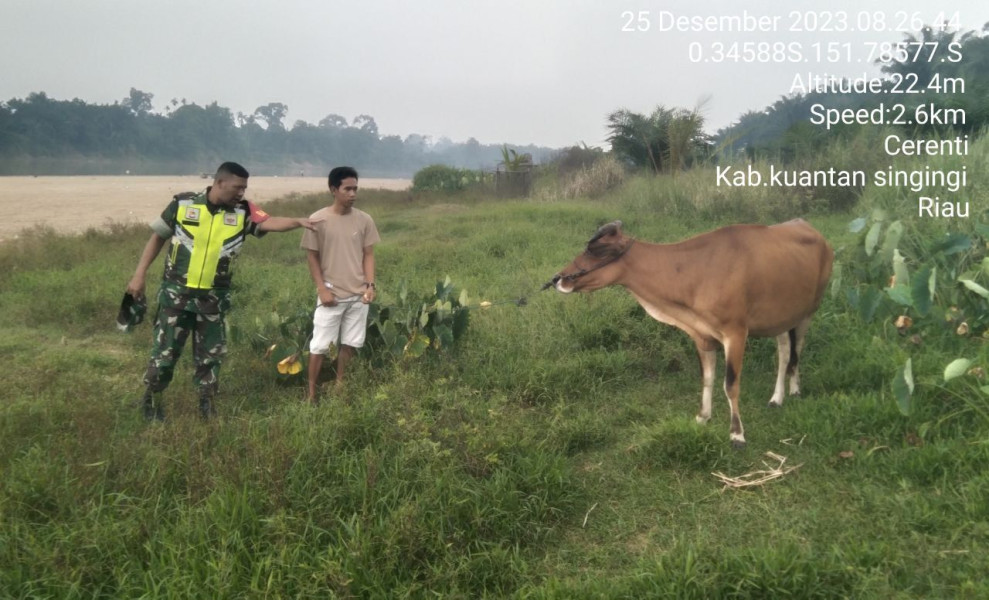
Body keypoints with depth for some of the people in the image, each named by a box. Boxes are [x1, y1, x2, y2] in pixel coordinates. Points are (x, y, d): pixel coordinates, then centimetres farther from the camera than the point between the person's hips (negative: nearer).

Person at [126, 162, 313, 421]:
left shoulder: (242, 212, -5)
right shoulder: (183, 203, -8)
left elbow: (269, 222, -22)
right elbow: (157, 237, 1)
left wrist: (297, 222, -41)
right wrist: (139, 275, -1)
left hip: (214, 298, 2)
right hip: (176, 293, -2)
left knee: (211, 356, 12)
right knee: (164, 353, 6)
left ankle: (207, 409, 28)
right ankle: (150, 403, 27)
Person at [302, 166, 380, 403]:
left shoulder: (364, 220, 0)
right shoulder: (318, 220, -8)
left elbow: (368, 255, 6)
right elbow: (312, 256, -3)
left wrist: (370, 285, -5)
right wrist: (322, 288, -10)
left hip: (358, 294, 3)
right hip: (331, 294, -3)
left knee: (349, 343, 11)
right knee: (320, 345, 2)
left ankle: (339, 386, 27)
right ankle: (311, 393, 15)